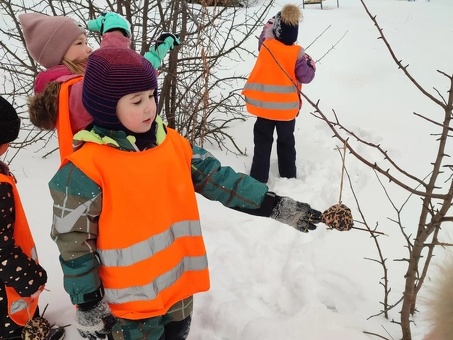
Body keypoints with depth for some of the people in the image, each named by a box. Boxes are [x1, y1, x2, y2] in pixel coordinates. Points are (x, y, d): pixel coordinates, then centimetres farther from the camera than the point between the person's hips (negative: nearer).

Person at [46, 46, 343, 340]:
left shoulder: (173, 144, -2)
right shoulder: (86, 168, -19)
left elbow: (219, 178, 0)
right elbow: (74, 242, -13)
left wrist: (276, 206, -4)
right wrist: (88, 305, -9)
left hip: (180, 285, 6)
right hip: (130, 302, -5)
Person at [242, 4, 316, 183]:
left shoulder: (266, 45, -9)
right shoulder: (297, 53, -14)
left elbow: (266, 31, 14)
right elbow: (306, 77, -10)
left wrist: (277, 20, 16)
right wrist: (311, 64, 7)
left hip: (264, 105, 0)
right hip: (287, 107, 0)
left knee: (262, 142, 9)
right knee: (286, 142, 16)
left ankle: (259, 178, 8)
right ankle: (288, 175, 27)